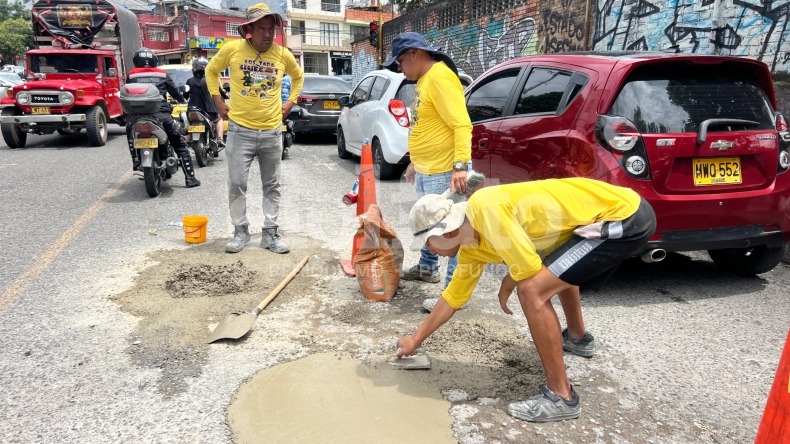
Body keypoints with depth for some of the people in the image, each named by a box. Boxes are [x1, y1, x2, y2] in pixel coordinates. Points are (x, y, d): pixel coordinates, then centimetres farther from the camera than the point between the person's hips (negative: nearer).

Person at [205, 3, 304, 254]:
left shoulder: (283, 54, -1)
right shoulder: (232, 49, -5)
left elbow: (298, 76, 19)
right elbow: (211, 71, 12)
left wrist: (290, 103, 9)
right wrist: (218, 101, 5)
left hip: (272, 132, 2)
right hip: (240, 130, -2)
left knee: (272, 185, 8)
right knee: (236, 184, 0)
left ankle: (270, 233, 18)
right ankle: (240, 231, 16)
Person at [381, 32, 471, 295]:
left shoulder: (440, 77, -16)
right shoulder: (424, 79, 15)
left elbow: (462, 126, -24)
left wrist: (460, 165, -30)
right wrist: (416, 162, 28)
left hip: (444, 173, -11)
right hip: (426, 171, 11)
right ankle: (427, 268, 42)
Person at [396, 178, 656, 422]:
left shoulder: (484, 208, -22)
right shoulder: (471, 246, 7)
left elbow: (528, 268, -23)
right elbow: (454, 296, 18)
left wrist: (506, 286, -1)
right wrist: (416, 339, 25)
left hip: (626, 216, -10)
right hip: (620, 212, 10)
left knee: (532, 289, -16)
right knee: (560, 272, 33)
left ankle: (561, 396, -3)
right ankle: (577, 338, 55)